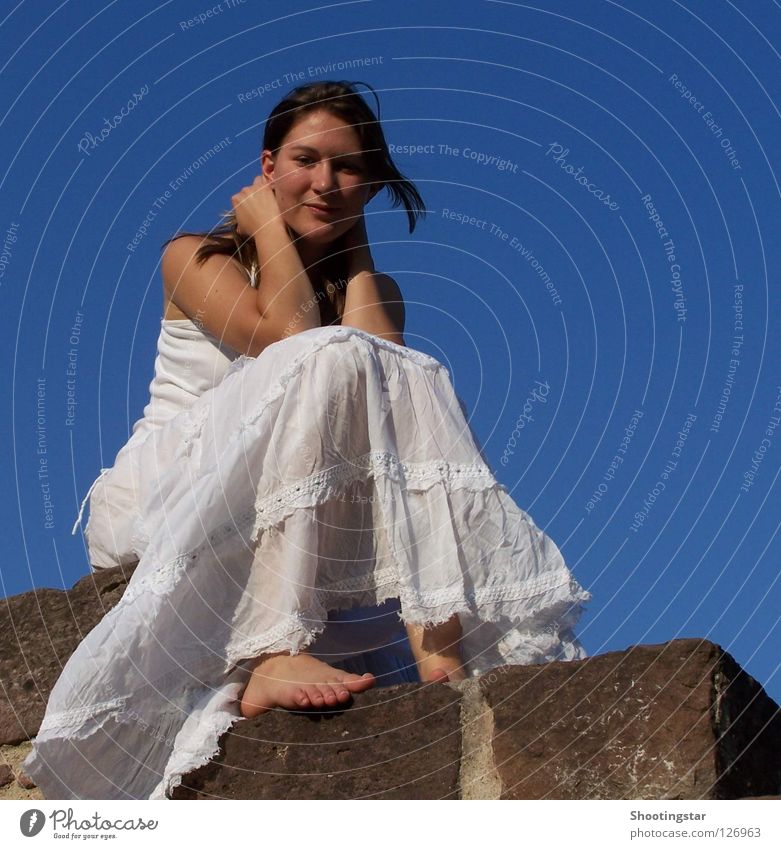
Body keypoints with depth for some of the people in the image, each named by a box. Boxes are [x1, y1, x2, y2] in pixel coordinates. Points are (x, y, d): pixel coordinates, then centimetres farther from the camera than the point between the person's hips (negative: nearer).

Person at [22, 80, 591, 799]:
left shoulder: (372, 286, 16)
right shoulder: (196, 256, 4)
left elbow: (383, 375, -9)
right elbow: (285, 334, -17)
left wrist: (354, 243, 1)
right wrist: (267, 222, -2)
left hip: (305, 534, 4)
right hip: (159, 496, -4)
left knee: (417, 383, -21)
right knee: (323, 361, -29)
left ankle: (444, 655, -38)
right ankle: (270, 657, -43)